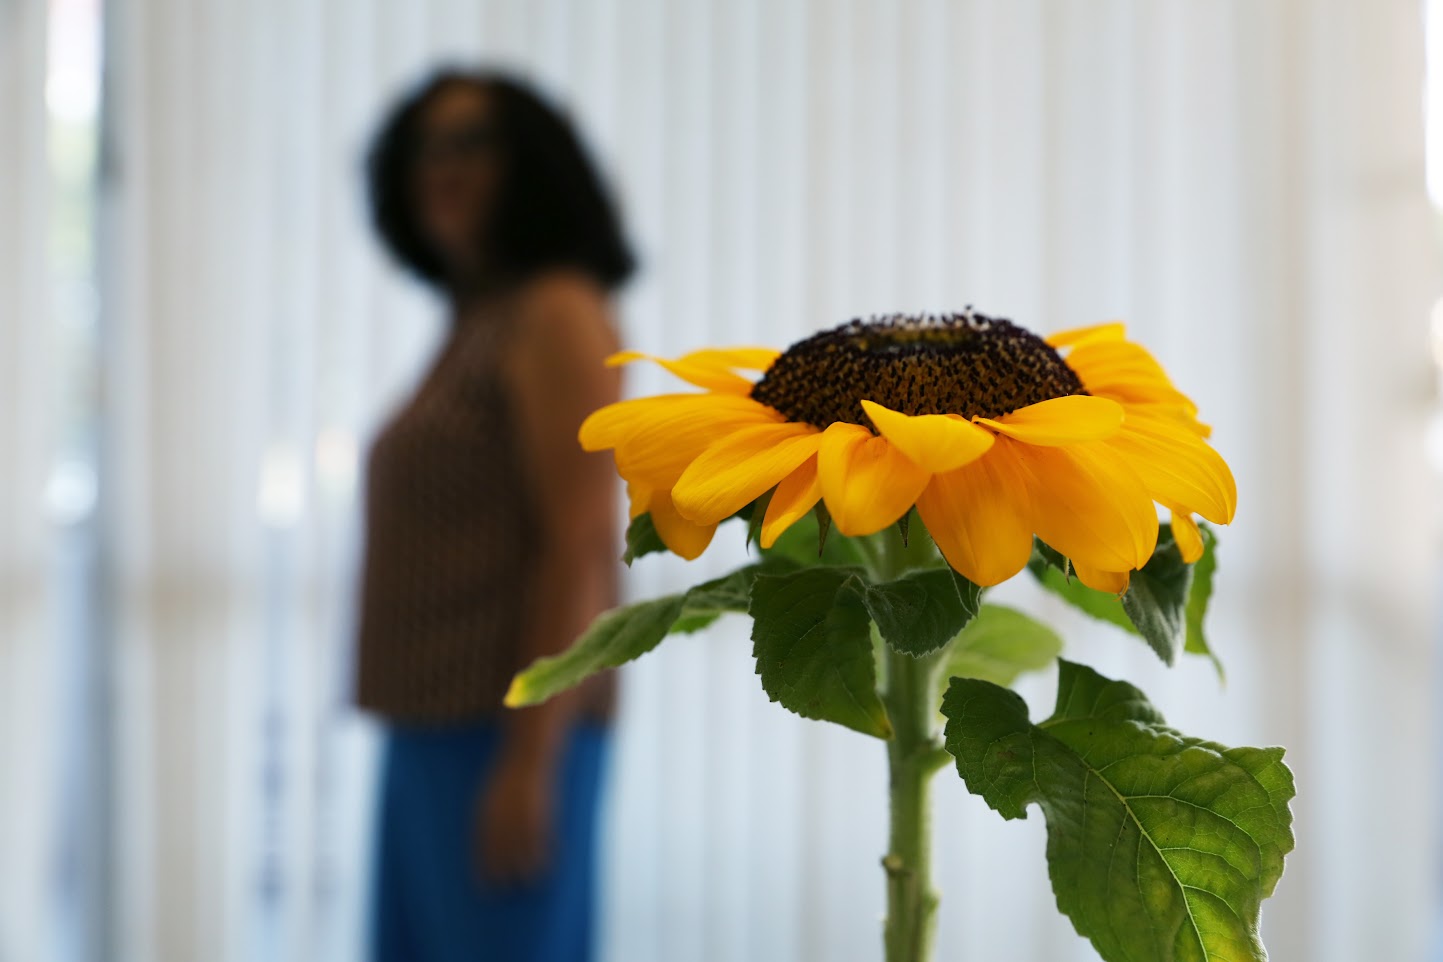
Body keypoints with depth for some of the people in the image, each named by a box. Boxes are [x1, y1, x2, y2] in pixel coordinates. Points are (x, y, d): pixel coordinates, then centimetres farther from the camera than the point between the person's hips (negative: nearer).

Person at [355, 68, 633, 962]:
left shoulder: (558, 315, -9)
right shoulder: (476, 328, 19)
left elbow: (583, 545, -18)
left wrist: (530, 760, -22)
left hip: (514, 735, -10)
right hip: (436, 737, 10)